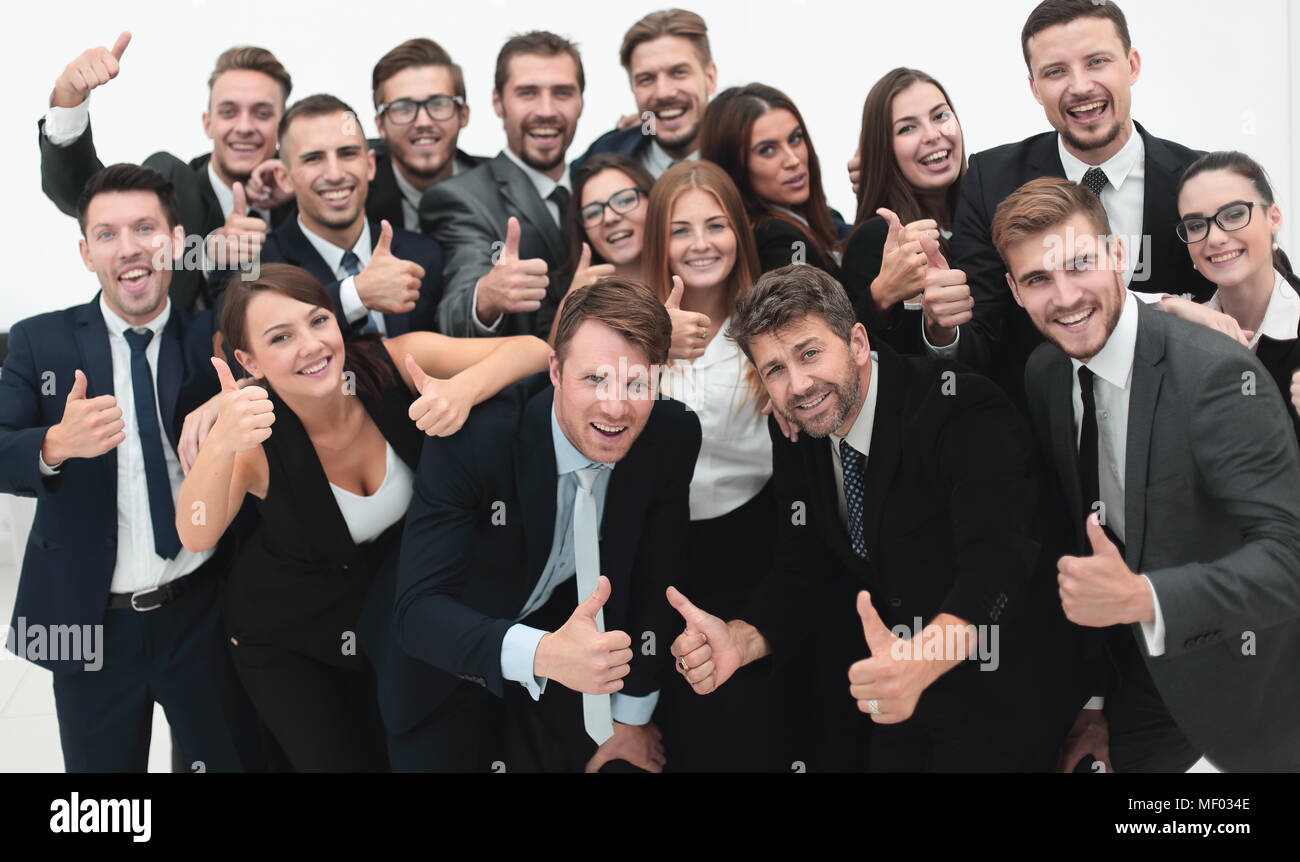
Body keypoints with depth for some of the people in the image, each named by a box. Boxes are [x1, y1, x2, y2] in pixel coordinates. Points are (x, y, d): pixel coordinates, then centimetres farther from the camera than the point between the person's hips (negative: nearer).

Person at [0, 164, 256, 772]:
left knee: (233, 760, 12)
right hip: (89, 623, 0)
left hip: (203, 614, 0)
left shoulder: (212, 341, -1)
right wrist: (58, 444, -31)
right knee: (101, 765, 16)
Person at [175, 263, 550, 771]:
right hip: (284, 641, -2)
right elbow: (195, 536, -42)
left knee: (416, 744, 10)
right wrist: (220, 446, -61)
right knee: (337, 762, 5)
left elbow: (531, 350, -26)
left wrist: (464, 387, -47)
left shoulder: (391, 363, -24)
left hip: (385, 610, 2)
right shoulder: (257, 437, -26)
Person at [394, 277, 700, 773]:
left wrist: (632, 714, -2)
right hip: (460, 643, -3)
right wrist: (542, 654, -58)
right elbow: (419, 610, -41)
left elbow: (655, 583, -7)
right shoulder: (468, 438, -34)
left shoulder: (675, 439, -21)